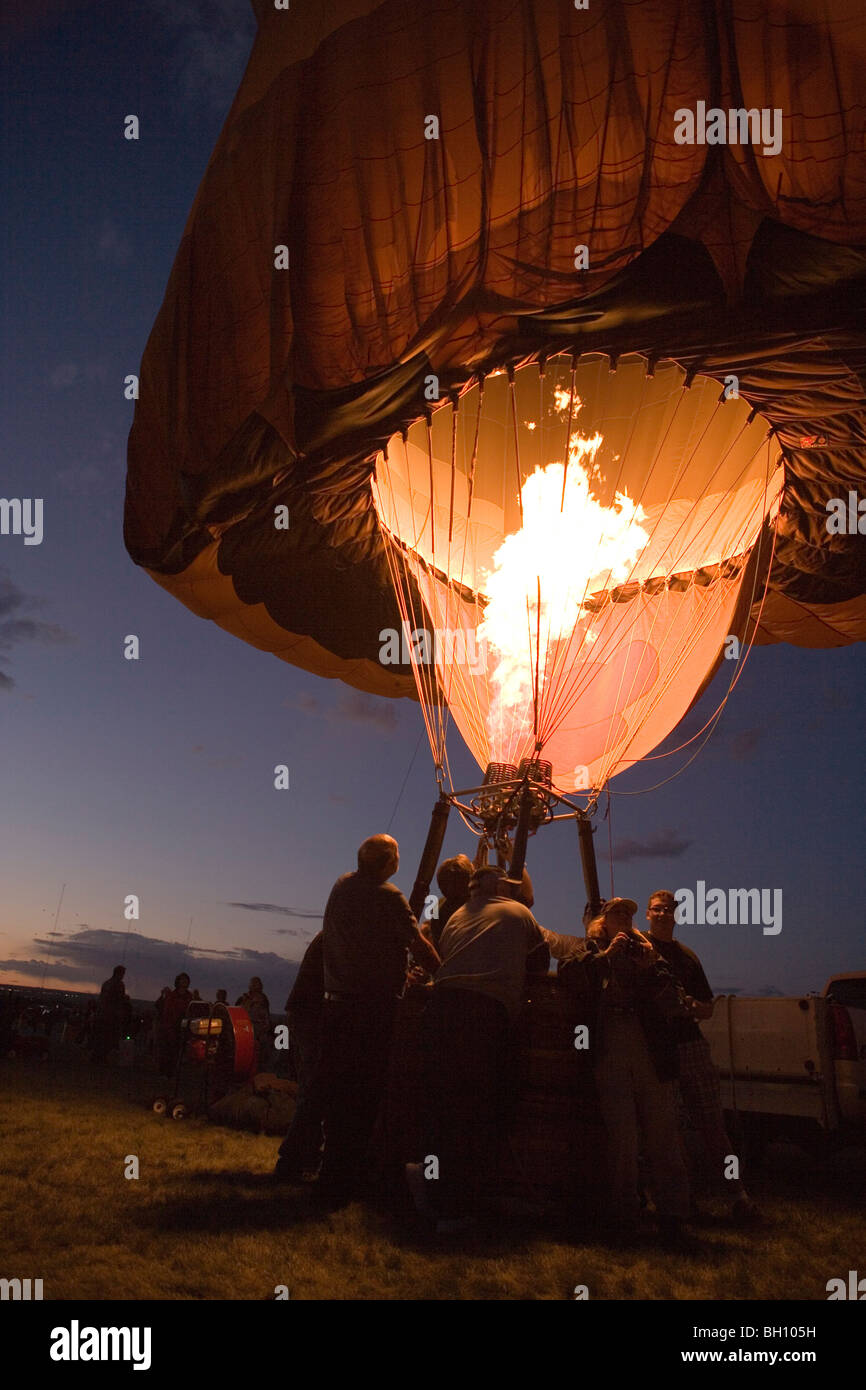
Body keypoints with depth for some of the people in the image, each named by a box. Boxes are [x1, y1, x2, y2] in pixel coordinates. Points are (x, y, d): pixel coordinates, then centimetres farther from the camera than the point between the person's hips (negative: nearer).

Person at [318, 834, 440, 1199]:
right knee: (364, 1094, 3)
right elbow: (419, 945, -13)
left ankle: (332, 1172, 21)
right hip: (373, 1008, -6)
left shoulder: (341, 886, 9)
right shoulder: (387, 896, -12)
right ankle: (344, 1177, 7)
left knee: (336, 1090, 13)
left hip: (336, 1003, 6)